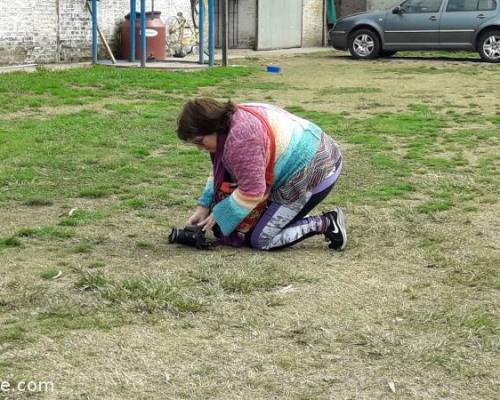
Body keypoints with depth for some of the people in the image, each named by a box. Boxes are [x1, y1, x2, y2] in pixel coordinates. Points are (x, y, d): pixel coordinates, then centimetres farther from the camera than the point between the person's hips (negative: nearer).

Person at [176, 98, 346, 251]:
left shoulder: (241, 138, -26)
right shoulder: (236, 118, 5)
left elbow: (251, 192, -23)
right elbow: (220, 171, 14)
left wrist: (219, 216, -10)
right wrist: (204, 207, 9)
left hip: (311, 176, -11)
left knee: (260, 240, -5)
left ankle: (324, 224, -4)